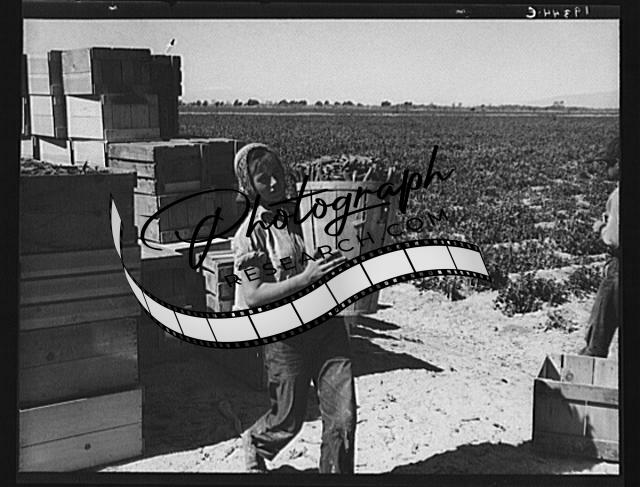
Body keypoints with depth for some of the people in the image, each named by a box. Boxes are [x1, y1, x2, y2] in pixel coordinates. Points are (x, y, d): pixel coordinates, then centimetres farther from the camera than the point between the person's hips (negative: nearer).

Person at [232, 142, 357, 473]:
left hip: (327, 325, 4)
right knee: (289, 420, 12)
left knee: (342, 417, -2)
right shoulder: (251, 233, -8)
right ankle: (255, 443, 45)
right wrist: (306, 278, -25)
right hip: (285, 334, -4)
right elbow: (253, 297, -16)